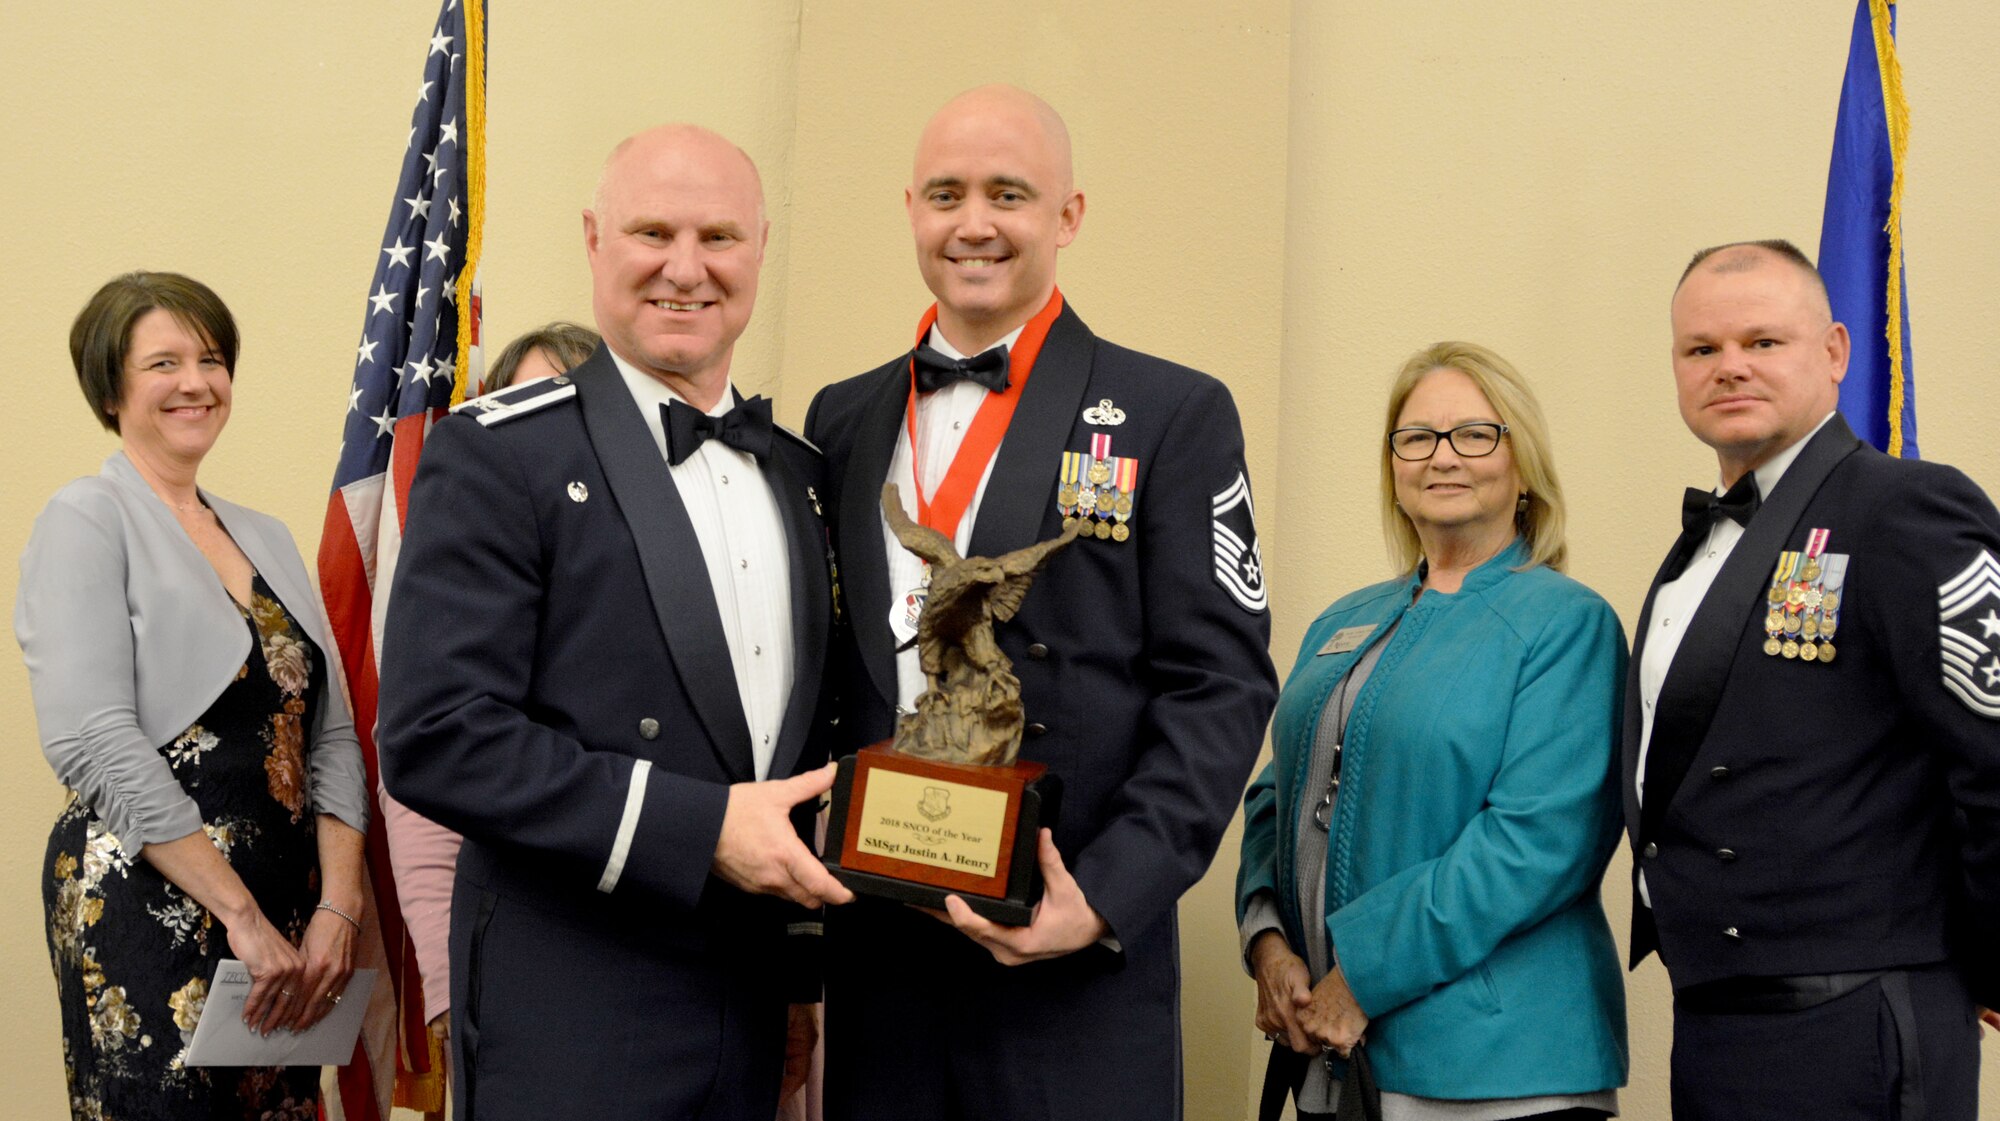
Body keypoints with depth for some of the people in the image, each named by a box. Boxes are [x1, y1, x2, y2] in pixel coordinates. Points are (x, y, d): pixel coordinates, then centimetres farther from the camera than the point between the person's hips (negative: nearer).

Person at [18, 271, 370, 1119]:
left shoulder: (266, 539, 15)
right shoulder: (87, 521, -4)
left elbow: (331, 737, 12)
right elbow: (94, 743, -14)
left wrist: (338, 908, -3)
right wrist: (241, 914, -16)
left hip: (287, 924, 6)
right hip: (149, 913, -6)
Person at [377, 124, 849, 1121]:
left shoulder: (795, 470, 11)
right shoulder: (497, 455, -9)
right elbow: (434, 738, -17)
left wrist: (801, 972, 14)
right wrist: (701, 827, -20)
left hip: (749, 1008, 6)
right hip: (569, 1023, -6)